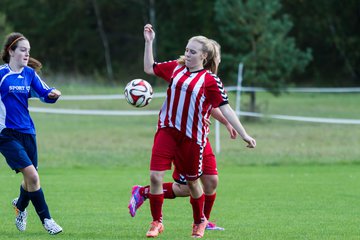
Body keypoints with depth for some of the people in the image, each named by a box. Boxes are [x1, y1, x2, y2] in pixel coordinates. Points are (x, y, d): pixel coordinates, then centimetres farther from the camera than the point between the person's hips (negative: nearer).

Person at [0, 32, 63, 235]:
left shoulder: (30, 73, 7)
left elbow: (44, 93, -2)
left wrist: (53, 94, -21)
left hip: (27, 132, 6)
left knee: (30, 178, 12)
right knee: (32, 175, -16)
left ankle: (20, 206, 44)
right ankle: (46, 219, -5)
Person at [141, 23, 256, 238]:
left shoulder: (210, 81, -7)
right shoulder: (175, 68, 6)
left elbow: (225, 109, -8)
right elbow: (149, 68, 21)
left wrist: (244, 135, -12)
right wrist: (149, 42, 13)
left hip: (192, 138, -3)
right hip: (167, 131, 3)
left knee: (192, 181, 11)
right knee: (156, 175, -8)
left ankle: (200, 222, 35)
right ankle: (157, 222, 7)